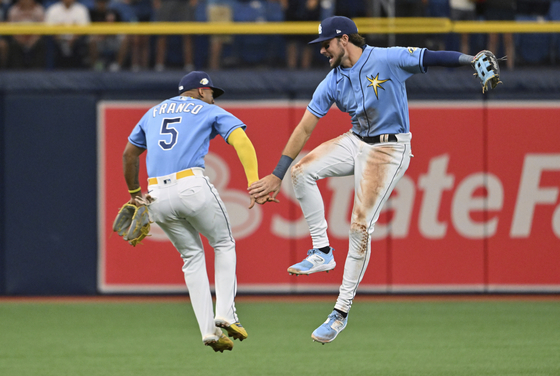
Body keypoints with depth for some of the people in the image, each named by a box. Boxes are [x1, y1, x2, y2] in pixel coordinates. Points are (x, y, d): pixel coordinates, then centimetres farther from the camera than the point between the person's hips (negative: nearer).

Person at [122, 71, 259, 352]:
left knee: (192, 256, 17)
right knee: (224, 244, 17)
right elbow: (241, 141, -4)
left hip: (157, 196, 4)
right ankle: (225, 313, 0)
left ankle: (208, 330, 6)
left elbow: (129, 154, 34)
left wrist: (134, 192, 45)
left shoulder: (154, 113, 27)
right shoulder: (210, 112, 13)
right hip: (192, 186, -4)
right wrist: (254, 183, -15)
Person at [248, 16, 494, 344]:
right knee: (302, 170, -11)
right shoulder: (332, 83, 3)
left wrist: (473, 60, -40)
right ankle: (323, 252, -4)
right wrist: (276, 177, 2)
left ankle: (342, 310, -4)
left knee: (360, 226, -12)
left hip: (390, 150, -6)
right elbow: (304, 129, 4)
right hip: (356, 142, 7)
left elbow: (433, 58, -21)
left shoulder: (387, 60, -14)